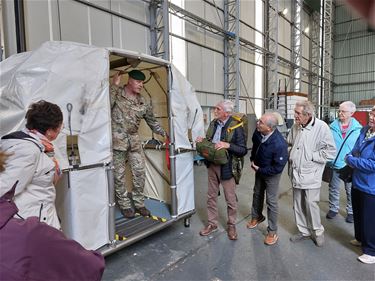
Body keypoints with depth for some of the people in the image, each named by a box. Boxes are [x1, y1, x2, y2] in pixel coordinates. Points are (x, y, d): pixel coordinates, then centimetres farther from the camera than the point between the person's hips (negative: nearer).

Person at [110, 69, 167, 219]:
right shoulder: (116, 93, -3)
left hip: (134, 141, 5)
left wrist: (164, 133, 14)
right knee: (119, 175, 4)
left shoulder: (143, 103, 10)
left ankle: (139, 203, 23)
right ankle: (125, 205, 21)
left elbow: (152, 121, 19)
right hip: (117, 140, -4)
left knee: (140, 172, 5)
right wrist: (114, 85, -19)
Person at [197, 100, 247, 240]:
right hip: (212, 165, 6)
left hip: (227, 167, -5)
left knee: (230, 199, 10)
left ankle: (231, 225, 32)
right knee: (211, 196, 16)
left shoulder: (236, 127, -14)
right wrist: (202, 140, -3)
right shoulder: (213, 123, 5)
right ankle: (212, 223, 33)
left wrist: (227, 145, -28)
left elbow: (243, 150, -15)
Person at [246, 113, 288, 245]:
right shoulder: (258, 132, -20)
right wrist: (252, 160, 2)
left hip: (272, 174, -7)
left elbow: (278, 167, -28)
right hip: (259, 169, 7)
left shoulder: (279, 144, -38)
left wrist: (260, 170, -20)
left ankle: (272, 232, 21)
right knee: (257, 194, 23)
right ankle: (256, 217, 48)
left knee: (271, 201, 3)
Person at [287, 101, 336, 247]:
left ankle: (317, 231, 26)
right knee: (298, 204, 14)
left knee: (311, 203, -1)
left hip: (311, 174, -5)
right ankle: (303, 231, 33)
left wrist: (311, 155, -14)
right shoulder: (295, 127, 2)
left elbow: (330, 151, -14)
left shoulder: (321, 127, -14)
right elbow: (289, 144, 18)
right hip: (296, 173, 6)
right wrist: (291, 157, 4)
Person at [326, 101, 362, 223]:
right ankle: (333, 209, 34)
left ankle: (351, 211, 33)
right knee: (333, 189, 16)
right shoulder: (332, 127, -5)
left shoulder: (358, 129, -7)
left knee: (351, 191, 14)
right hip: (334, 165, 1)